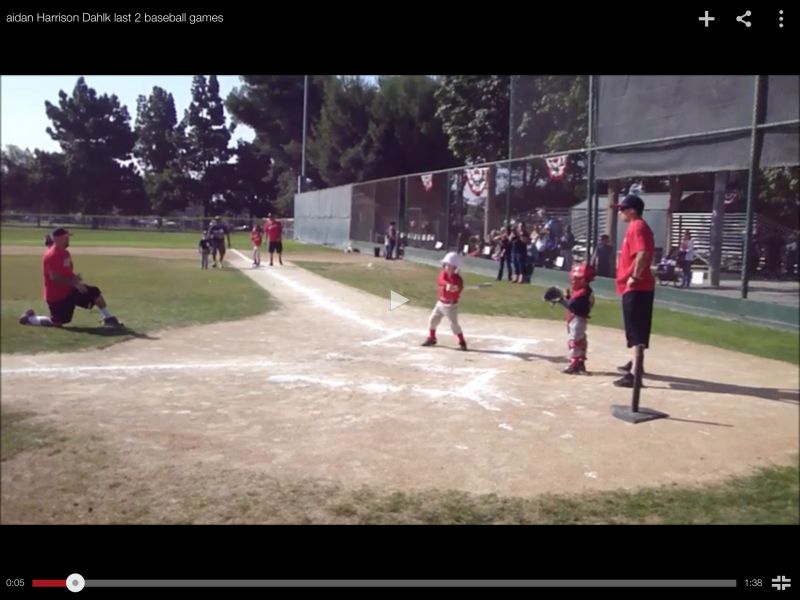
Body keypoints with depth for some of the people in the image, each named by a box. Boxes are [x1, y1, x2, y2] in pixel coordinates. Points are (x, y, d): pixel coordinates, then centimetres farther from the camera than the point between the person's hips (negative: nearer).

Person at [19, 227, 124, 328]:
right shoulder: (52, 255, -23)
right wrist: (75, 283, -28)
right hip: (56, 295, -9)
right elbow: (55, 277, -28)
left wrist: (75, 277, -1)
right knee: (58, 322, -1)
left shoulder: (65, 253, 8)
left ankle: (108, 318, 6)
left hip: (69, 290, 9)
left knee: (95, 292, -1)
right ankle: (29, 318, 21)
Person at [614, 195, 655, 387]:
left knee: (636, 330, -12)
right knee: (637, 328, 22)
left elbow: (643, 254, -28)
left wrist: (634, 277, -23)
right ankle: (636, 363, 36)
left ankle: (635, 373, -13)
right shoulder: (637, 227, 17)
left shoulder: (637, 227, -15)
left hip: (636, 287, -11)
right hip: (638, 287, 11)